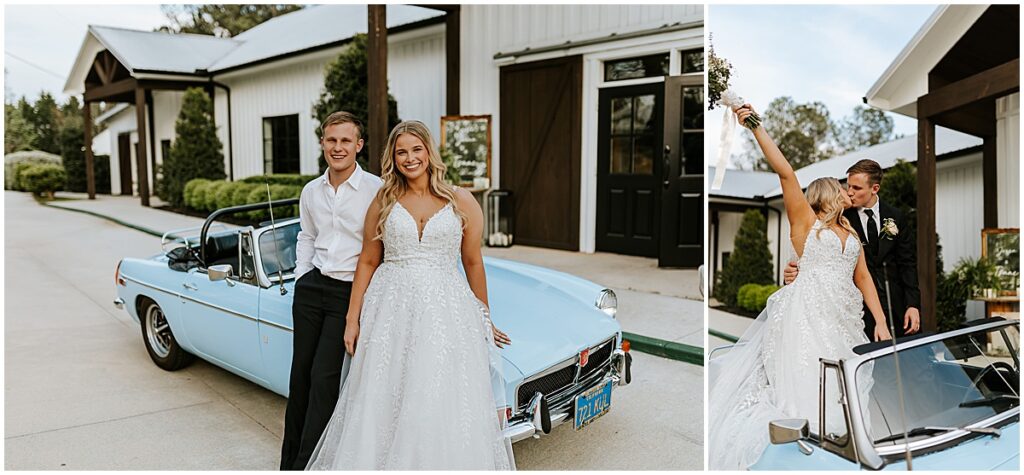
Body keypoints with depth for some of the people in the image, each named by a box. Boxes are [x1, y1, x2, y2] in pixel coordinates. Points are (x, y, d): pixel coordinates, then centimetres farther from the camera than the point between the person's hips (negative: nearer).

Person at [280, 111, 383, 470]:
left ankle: (306, 465, 8)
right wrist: (302, 278, 14)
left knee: (324, 378, -6)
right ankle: (289, 461, 26)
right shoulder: (311, 191, 9)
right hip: (312, 288, 5)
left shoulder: (377, 190, -10)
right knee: (300, 374, 11)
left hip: (351, 292, -5)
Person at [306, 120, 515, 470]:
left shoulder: (462, 202, 2)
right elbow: (368, 262, 9)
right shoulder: (383, 202, 7)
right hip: (390, 309, 1)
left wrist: (484, 321, 13)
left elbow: (473, 263, 8)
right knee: (382, 406, 5)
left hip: (445, 310, -1)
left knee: (444, 409, -1)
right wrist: (353, 320, 4)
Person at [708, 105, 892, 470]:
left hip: (844, 319, 6)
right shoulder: (805, 220, 4)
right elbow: (785, 172, -7)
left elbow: (863, 278, 17)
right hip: (808, 314, -6)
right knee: (808, 387, -9)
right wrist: (756, 127, -15)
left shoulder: (850, 232, 22)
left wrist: (880, 322, 8)